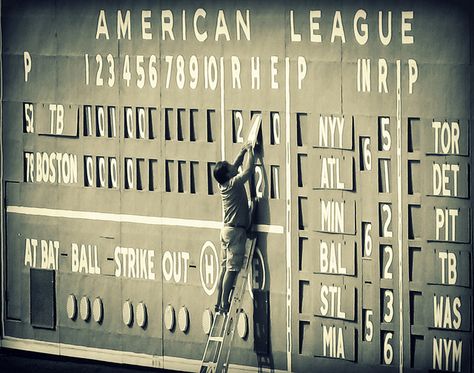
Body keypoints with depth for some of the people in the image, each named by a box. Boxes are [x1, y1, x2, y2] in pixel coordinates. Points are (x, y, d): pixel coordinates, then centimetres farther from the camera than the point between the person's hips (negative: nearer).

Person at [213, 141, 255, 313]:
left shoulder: (223, 184, 8)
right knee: (232, 269, -8)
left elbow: (236, 166, 23)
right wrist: (249, 151, 0)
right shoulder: (234, 183, -15)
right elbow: (248, 169, -14)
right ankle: (224, 304, -10)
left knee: (225, 268, 10)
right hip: (235, 231, -9)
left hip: (226, 229, 9)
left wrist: (243, 151, 22)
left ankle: (219, 303, 10)